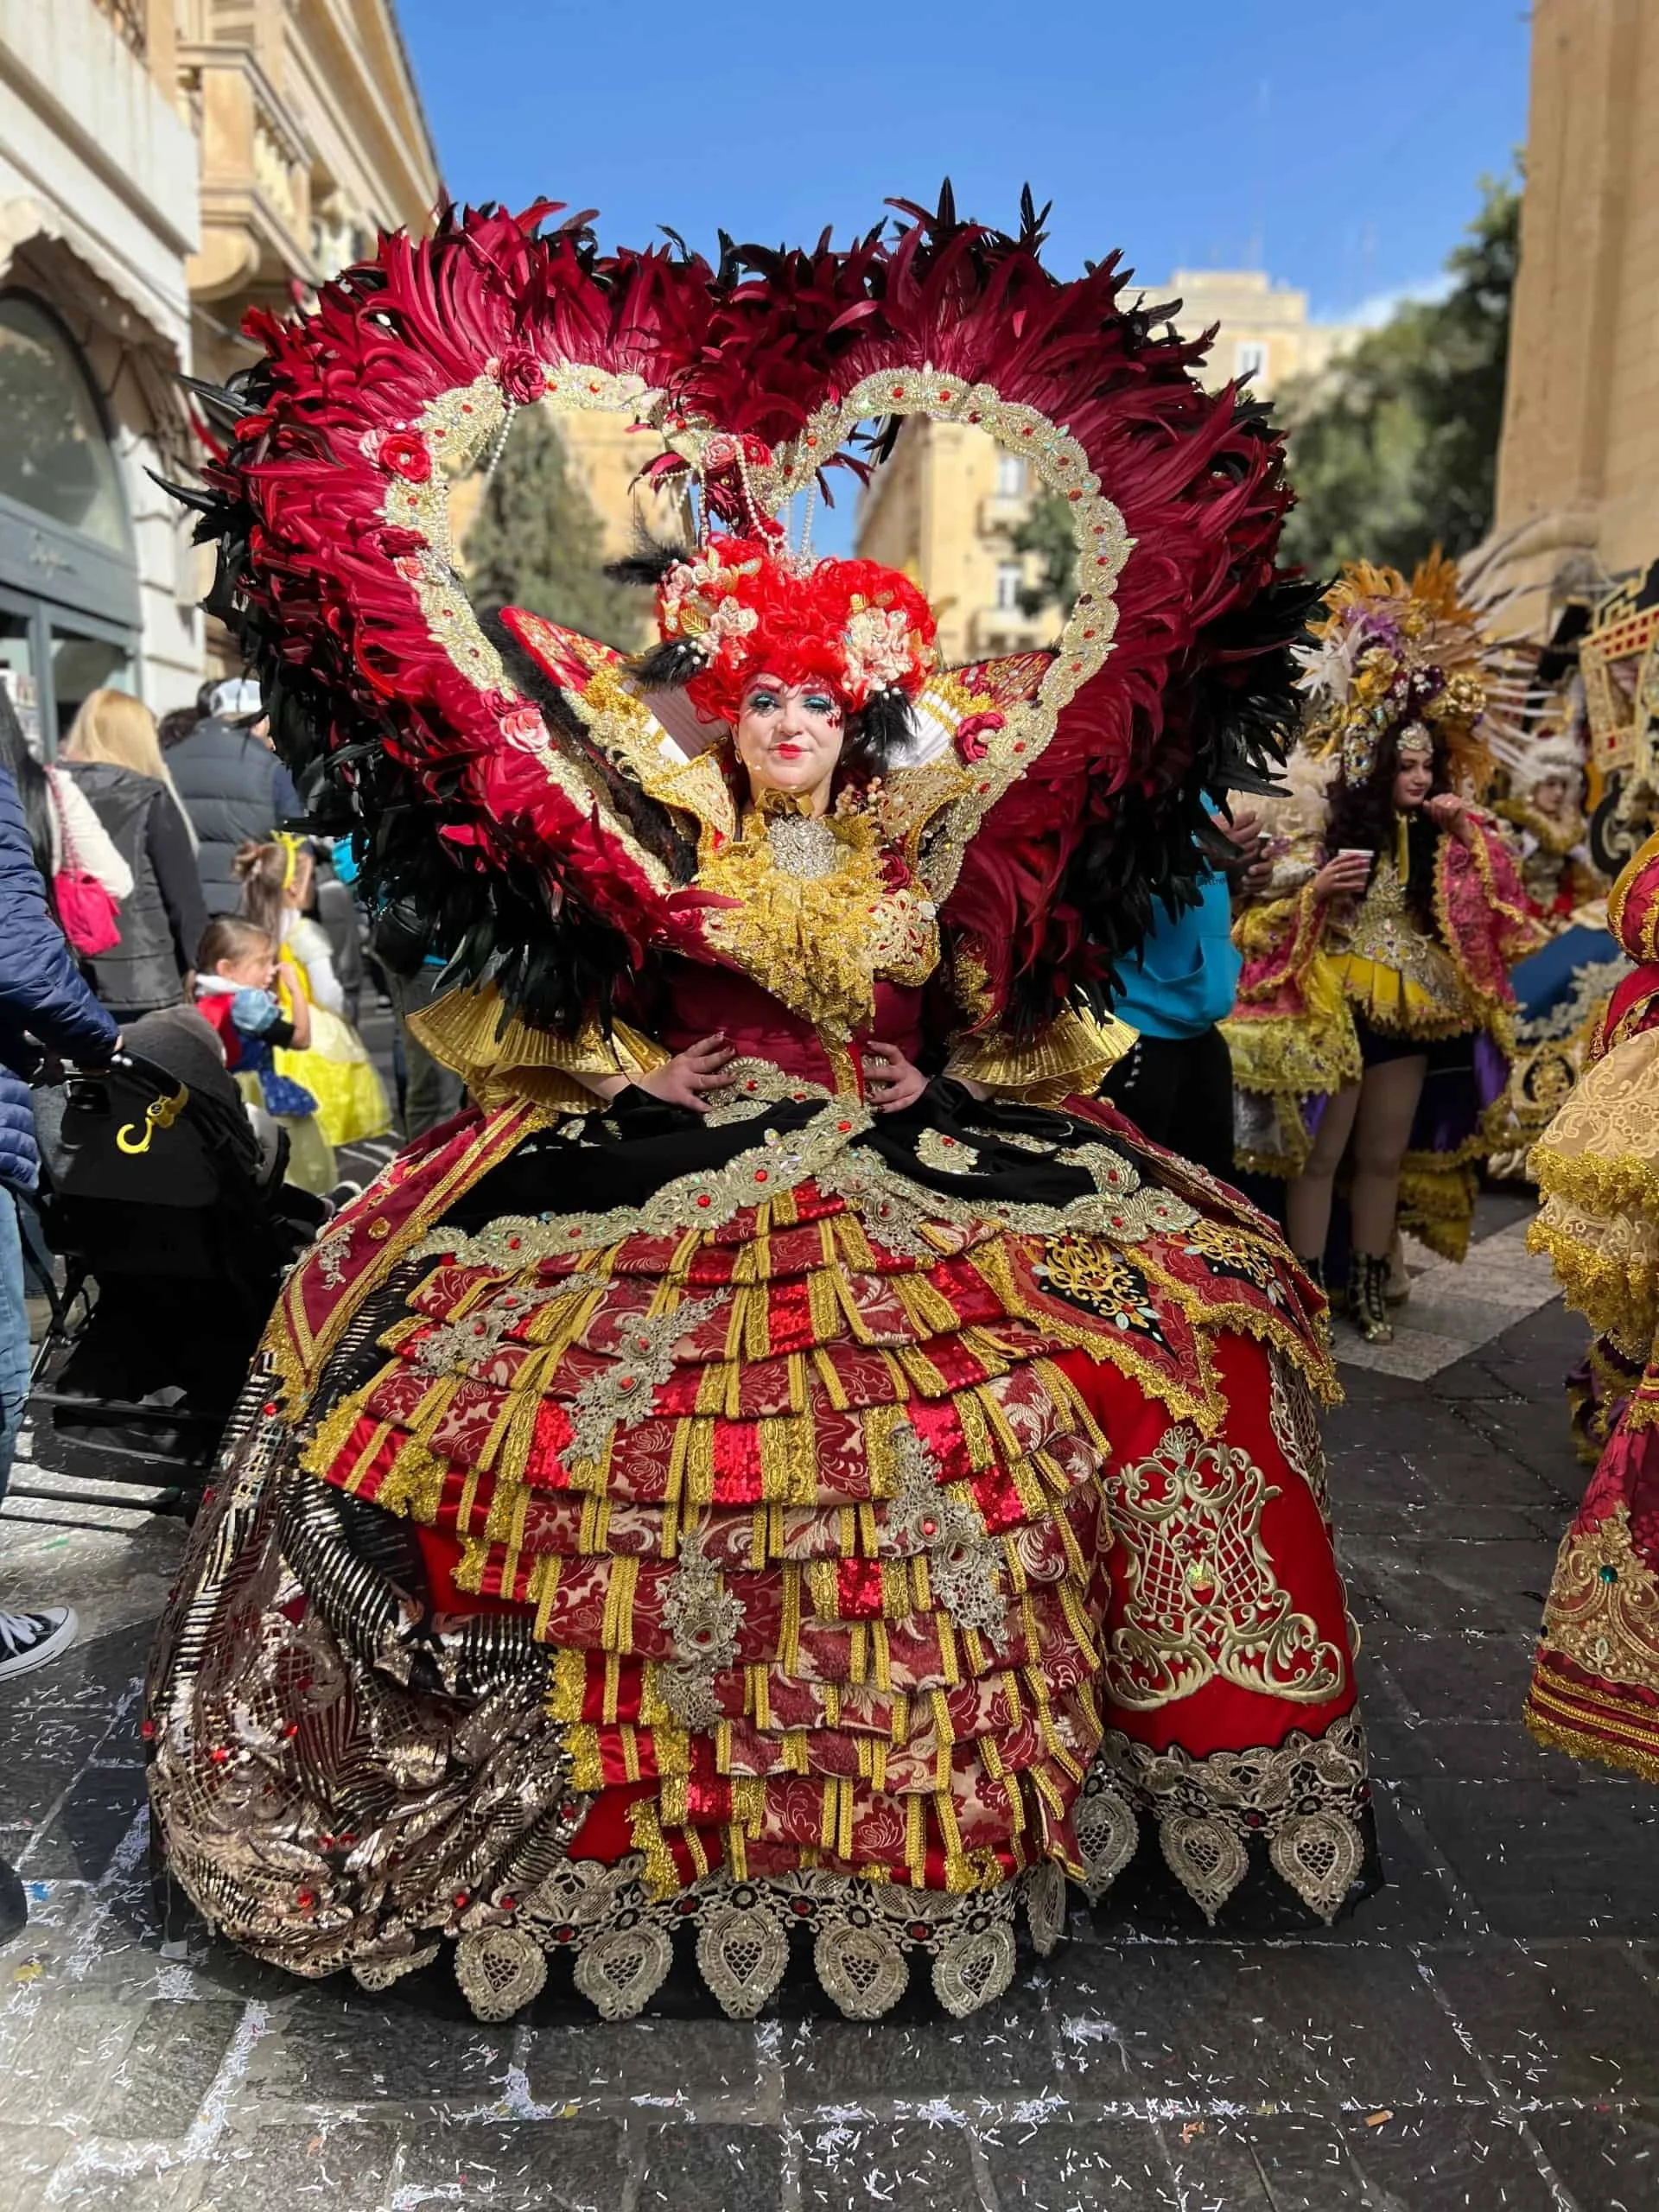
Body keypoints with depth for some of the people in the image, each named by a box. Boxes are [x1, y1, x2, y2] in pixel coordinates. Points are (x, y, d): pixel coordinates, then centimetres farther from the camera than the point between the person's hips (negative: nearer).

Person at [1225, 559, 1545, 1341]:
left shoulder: (1439, 838, 6)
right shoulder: (1327, 833, -9)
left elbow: (1492, 911, 4)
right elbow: (1264, 917, -11)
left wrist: (1469, 830, -3)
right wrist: (1317, 889, -29)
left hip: (1409, 1014, 6)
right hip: (1333, 1010, -5)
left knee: (1386, 1158, 13)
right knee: (1318, 1157, 2)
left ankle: (1368, 1287, 25)